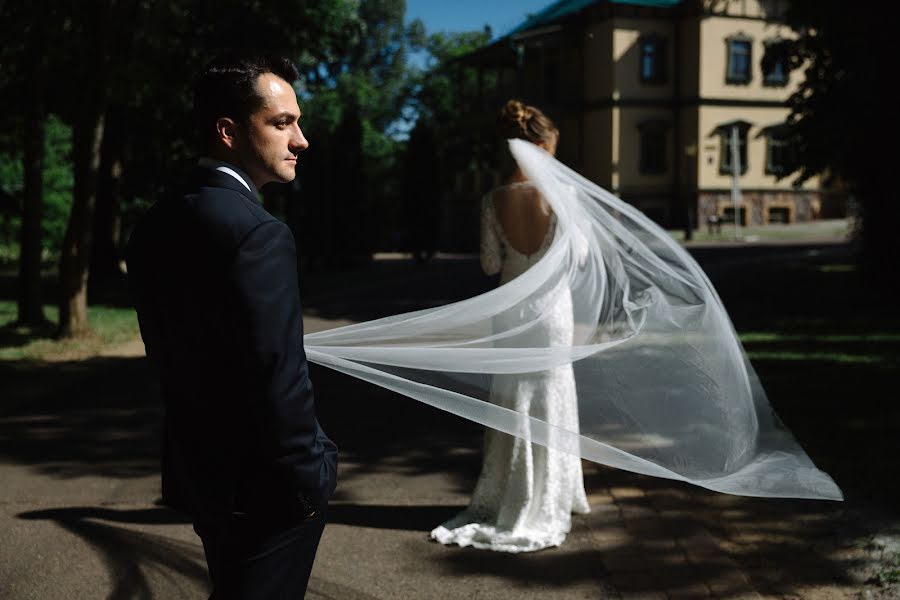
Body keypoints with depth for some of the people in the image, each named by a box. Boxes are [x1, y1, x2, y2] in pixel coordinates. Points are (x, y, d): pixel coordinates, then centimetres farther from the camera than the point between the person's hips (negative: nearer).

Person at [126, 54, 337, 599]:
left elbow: (166, 350, 10)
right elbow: (279, 381, -26)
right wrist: (308, 481, -13)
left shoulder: (158, 224, 3)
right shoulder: (257, 234, -24)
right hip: (261, 486, -8)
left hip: (197, 467, 8)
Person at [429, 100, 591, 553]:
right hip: (551, 304, -2)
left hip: (511, 305, 2)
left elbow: (490, 265, -2)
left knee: (511, 402, 13)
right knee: (549, 402, 10)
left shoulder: (494, 200, -6)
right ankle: (541, 506, 19)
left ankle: (504, 501, 21)